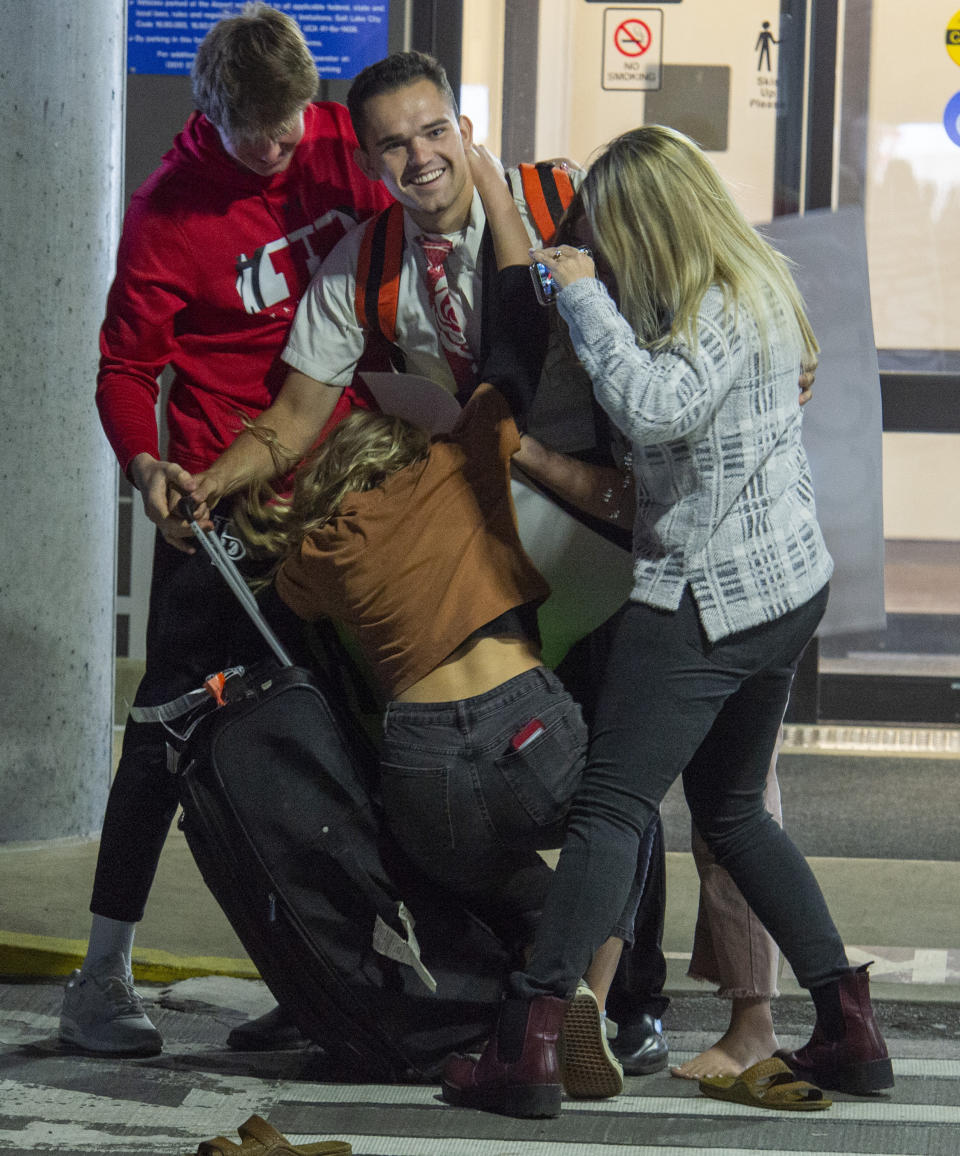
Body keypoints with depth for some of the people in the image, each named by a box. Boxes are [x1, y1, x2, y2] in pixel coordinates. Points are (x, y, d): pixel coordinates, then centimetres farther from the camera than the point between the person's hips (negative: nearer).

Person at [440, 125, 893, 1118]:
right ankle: (848, 1026, 19)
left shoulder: (721, 313, -18)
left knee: (610, 809, -11)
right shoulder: (753, 287, 11)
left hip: (705, 597, -10)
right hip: (789, 585, 10)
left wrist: (585, 297, -23)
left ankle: (527, 1045, -15)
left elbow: (657, 406, -34)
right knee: (732, 811, 20)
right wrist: (593, 296, 7)